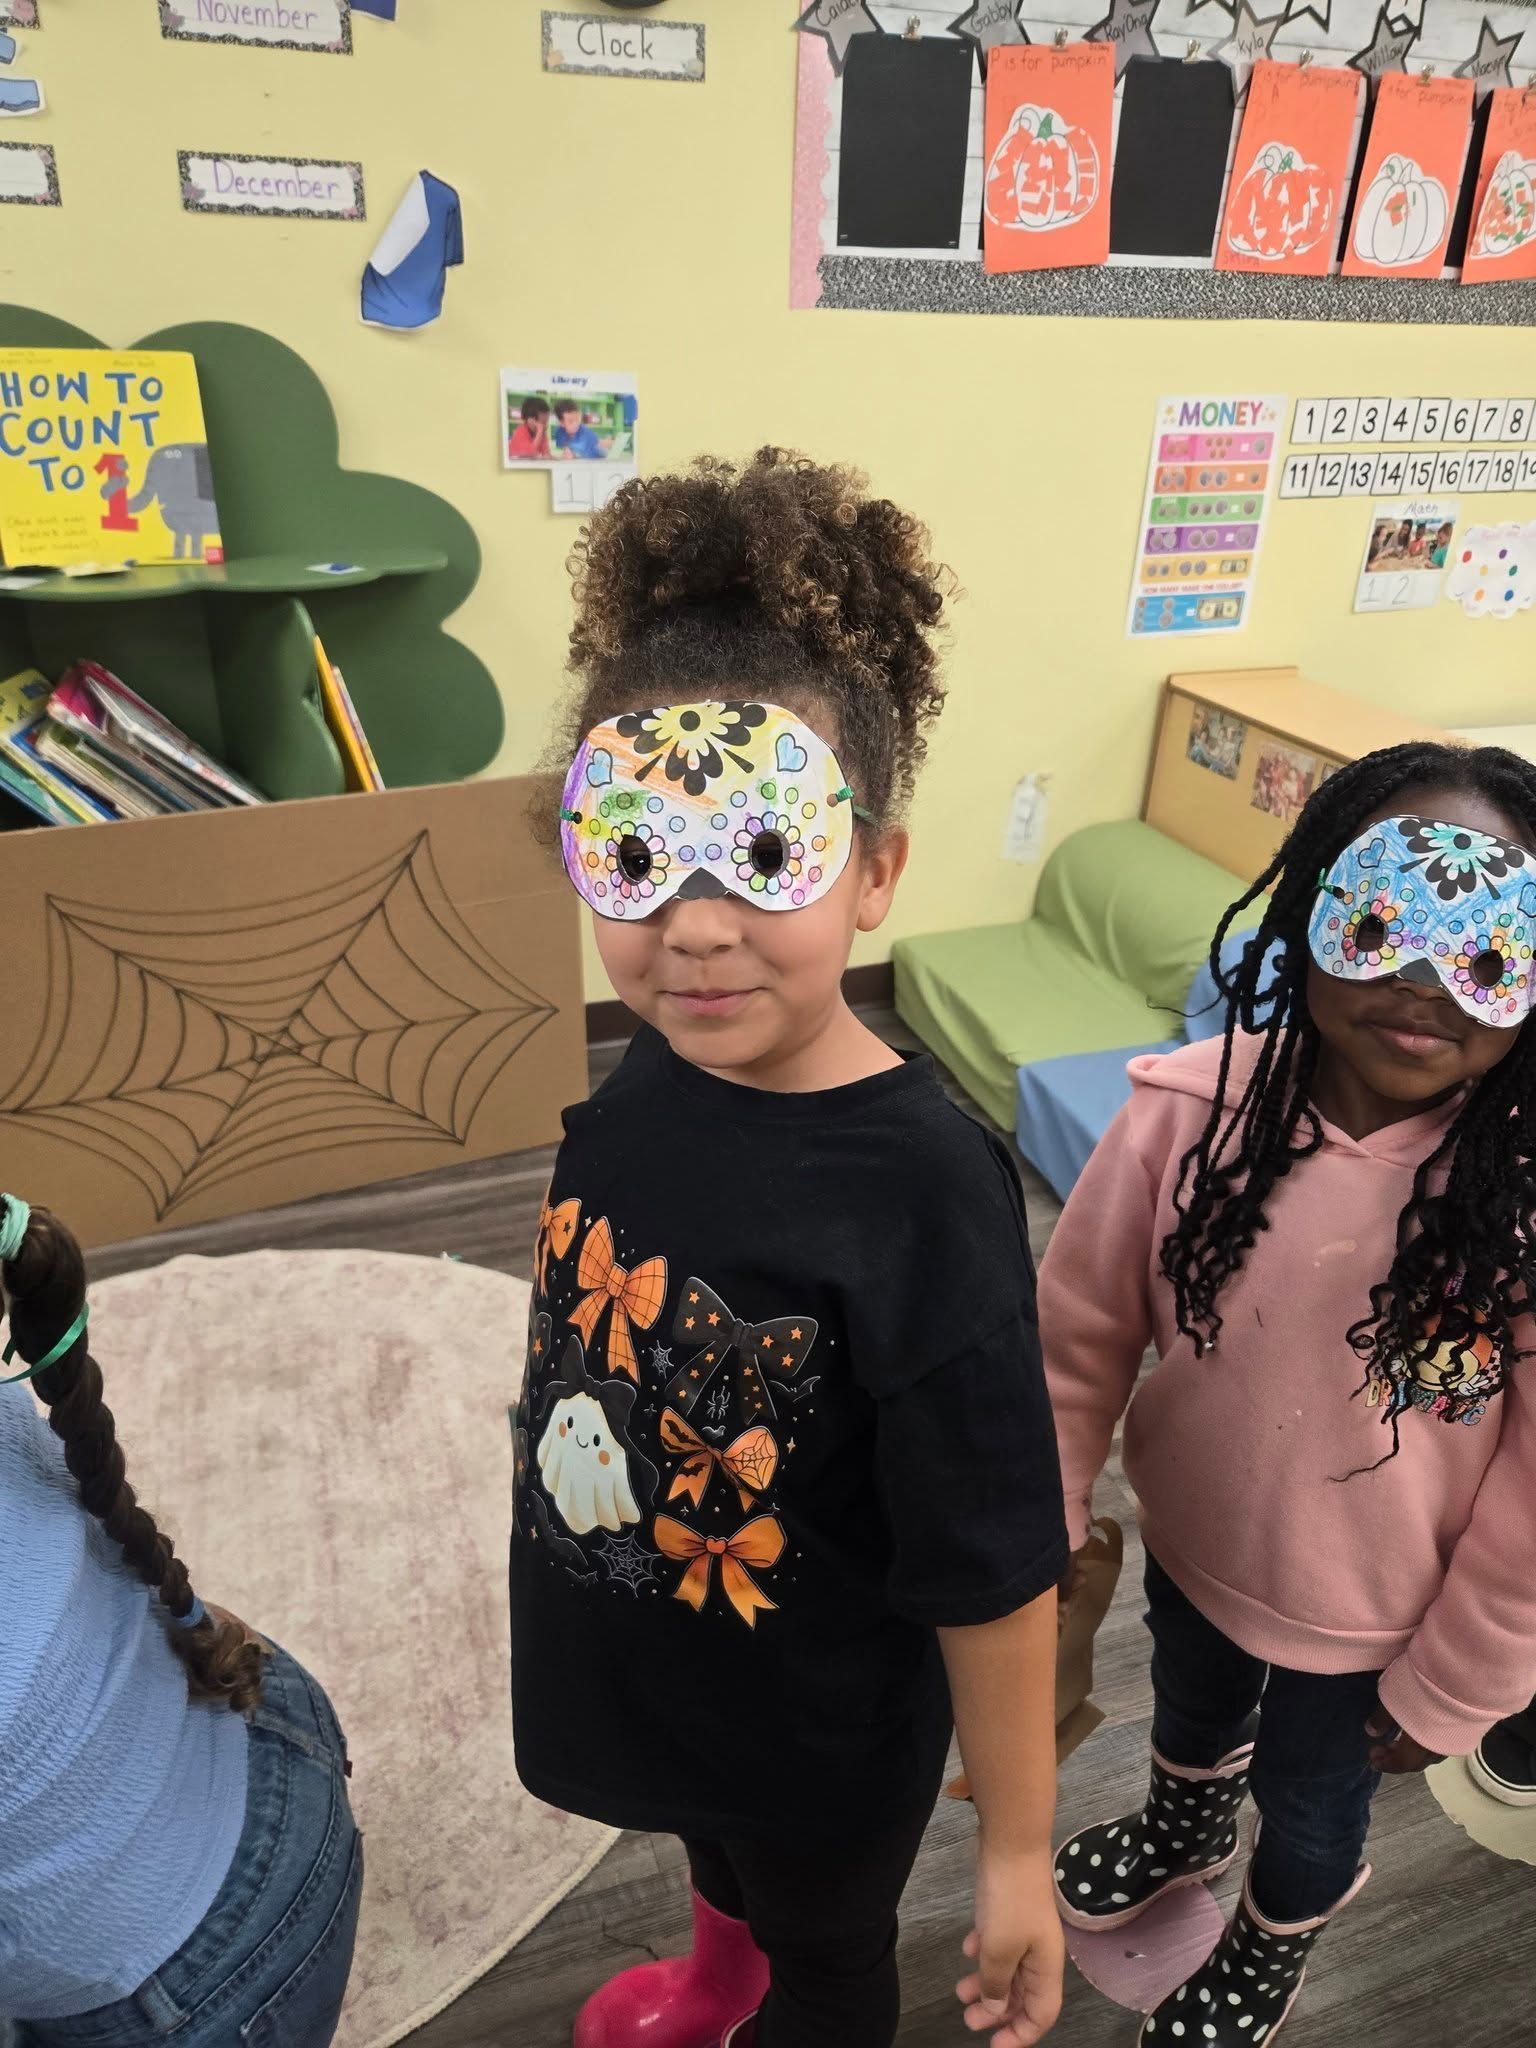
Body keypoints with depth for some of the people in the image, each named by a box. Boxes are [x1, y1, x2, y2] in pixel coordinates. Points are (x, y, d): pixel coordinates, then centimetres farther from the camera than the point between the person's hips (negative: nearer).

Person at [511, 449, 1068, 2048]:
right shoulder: (641, 1075, -17)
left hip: (823, 1735, -6)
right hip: (636, 1670, 6)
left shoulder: (916, 1191, -36)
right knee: (715, 1852, 38)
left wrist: (1017, 1853, -13)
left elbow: (992, 1569, -25)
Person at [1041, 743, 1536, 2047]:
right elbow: (1081, 1331, -13)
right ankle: (1183, 1832, 70)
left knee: (1310, 1797, 27)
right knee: (1192, 1714, 33)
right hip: (1190, 1533, 2)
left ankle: (1274, 1942, 64)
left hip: (1373, 1612, -2)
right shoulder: (1191, 1110, -27)